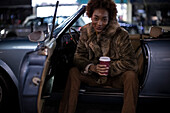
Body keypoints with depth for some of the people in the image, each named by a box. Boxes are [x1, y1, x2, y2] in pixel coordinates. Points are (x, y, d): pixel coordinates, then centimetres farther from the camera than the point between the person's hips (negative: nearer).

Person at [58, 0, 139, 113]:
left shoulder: (120, 34, -17)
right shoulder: (86, 31, -3)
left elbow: (130, 62, -18)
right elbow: (78, 57, -2)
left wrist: (109, 69, -23)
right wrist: (93, 67, -21)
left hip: (116, 77, -3)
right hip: (94, 76, 3)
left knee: (131, 75, -32)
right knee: (73, 72, -17)